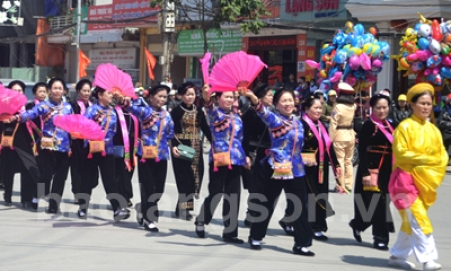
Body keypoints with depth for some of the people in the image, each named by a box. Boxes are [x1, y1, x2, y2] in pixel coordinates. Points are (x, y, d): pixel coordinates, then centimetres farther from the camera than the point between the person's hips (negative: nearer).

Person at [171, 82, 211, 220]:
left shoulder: (198, 111, 10)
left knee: (195, 176, 4)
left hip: (196, 148, 5)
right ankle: (183, 208, 1)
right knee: (185, 177, -6)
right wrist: (173, 146, -22)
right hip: (181, 148, -5)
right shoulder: (176, 111, -4)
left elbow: (205, 128, 11)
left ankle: (182, 207, 14)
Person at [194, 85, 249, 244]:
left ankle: (230, 232, 11)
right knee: (215, 193, 0)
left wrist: (245, 156, 12)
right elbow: (209, 108, -27)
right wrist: (206, 97, -49)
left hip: (235, 160, 6)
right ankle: (201, 221, 26)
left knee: (233, 197, 5)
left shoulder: (237, 118, 16)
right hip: (219, 158, -5)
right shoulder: (215, 113, -3)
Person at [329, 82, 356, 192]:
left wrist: (330, 138, -9)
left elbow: (333, 124, -15)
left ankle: (341, 186, 0)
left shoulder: (338, 107, -16)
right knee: (348, 161, 14)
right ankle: (349, 185, 17)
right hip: (350, 135, 6)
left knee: (340, 161, -1)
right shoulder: (353, 106, 1)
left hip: (339, 136, -6)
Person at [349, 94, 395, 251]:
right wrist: (365, 173, -19)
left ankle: (358, 225, 28)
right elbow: (362, 151, -13)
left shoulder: (390, 126, 13)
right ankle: (380, 238, 8)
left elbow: (393, 150, 15)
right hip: (372, 169, -7)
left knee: (383, 202, 10)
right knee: (377, 203, -5)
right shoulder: (368, 126, -8)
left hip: (387, 170, 7)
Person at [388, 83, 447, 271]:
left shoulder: (433, 130, 10)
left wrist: (433, 174, -8)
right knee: (418, 220, -14)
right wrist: (427, 159, -16)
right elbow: (401, 153, -14)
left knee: (411, 221, 12)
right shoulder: (405, 127, -7)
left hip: (426, 181, 6)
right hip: (406, 179, -6)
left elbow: (442, 156, 10)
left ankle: (397, 256, 23)